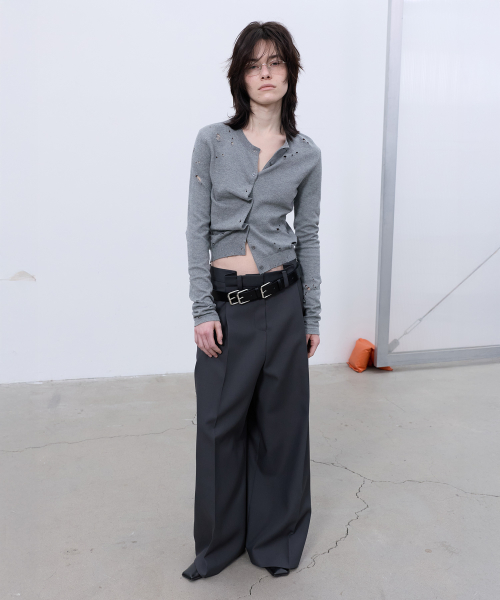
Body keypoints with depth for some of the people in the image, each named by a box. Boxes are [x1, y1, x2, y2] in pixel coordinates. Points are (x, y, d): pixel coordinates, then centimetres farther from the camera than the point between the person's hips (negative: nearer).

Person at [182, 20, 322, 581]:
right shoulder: (212, 141, -1)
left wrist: (313, 317, 6)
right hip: (225, 301, -1)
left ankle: (276, 537, 33)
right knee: (221, 422, 7)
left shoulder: (307, 154, 3)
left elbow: (308, 235, 7)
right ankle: (220, 540, 31)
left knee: (280, 418, 11)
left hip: (282, 301, 1)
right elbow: (197, 228, -3)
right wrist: (203, 310, -8)